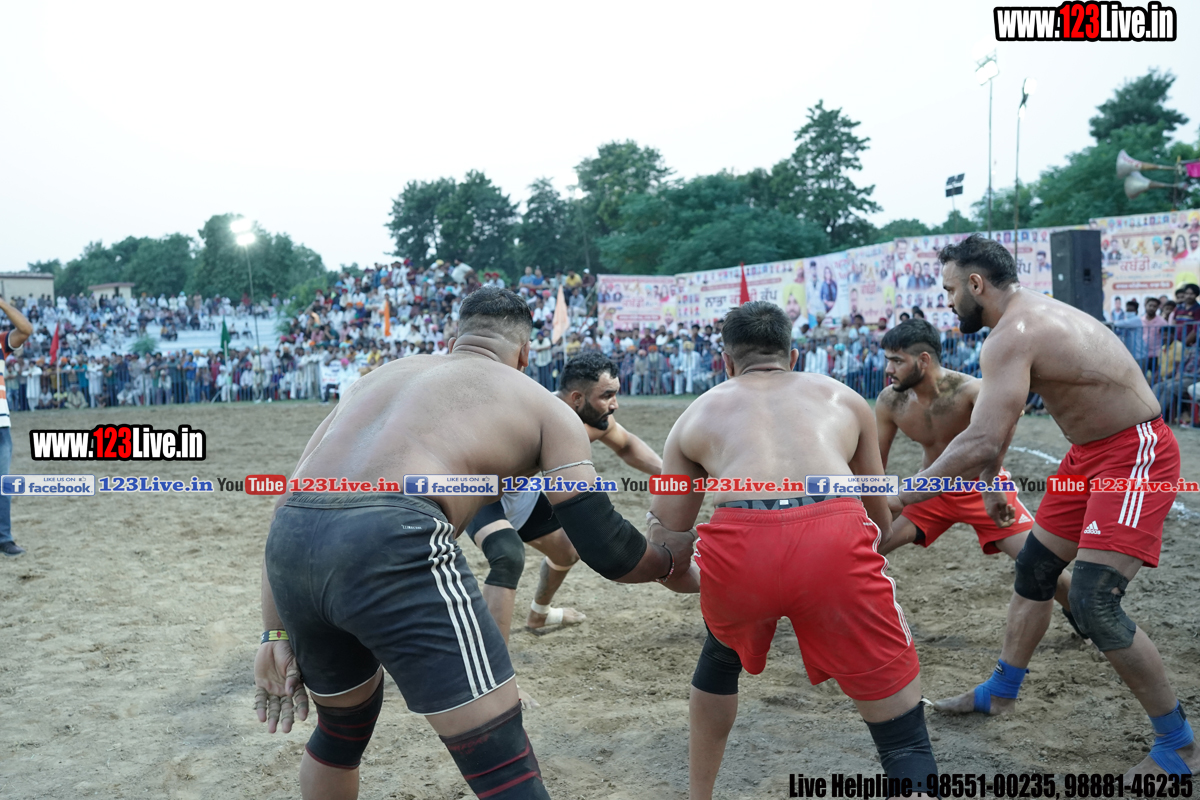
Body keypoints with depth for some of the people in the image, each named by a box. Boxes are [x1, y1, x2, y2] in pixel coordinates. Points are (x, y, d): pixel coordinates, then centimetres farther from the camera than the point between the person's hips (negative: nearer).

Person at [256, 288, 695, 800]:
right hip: (393, 545, -6)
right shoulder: (543, 405, 19)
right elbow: (602, 546, 12)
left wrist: (275, 633, 23)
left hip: (287, 544, 7)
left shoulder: (381, 375, 33)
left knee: (343, 726, 31)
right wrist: (667, 560, 33)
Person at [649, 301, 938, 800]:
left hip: (737, 549, 1)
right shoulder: (842, 398, 32)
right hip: (835, 539, -1)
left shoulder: (699, 412, 30)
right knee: (904, 739, 12)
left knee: (722, 653, 36)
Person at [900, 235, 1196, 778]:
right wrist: (991, 484, 20)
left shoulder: (1011, 336, -25)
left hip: (1133, 456, -11)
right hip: (1089, 454, 11)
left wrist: (899, 495, -27)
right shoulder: (1031, 313, 8)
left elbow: (982, 444, -34)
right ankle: (1001, 693, 34)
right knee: (1034, 568, 16)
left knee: (1093, 601, -15)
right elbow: (1001, 420, 17)